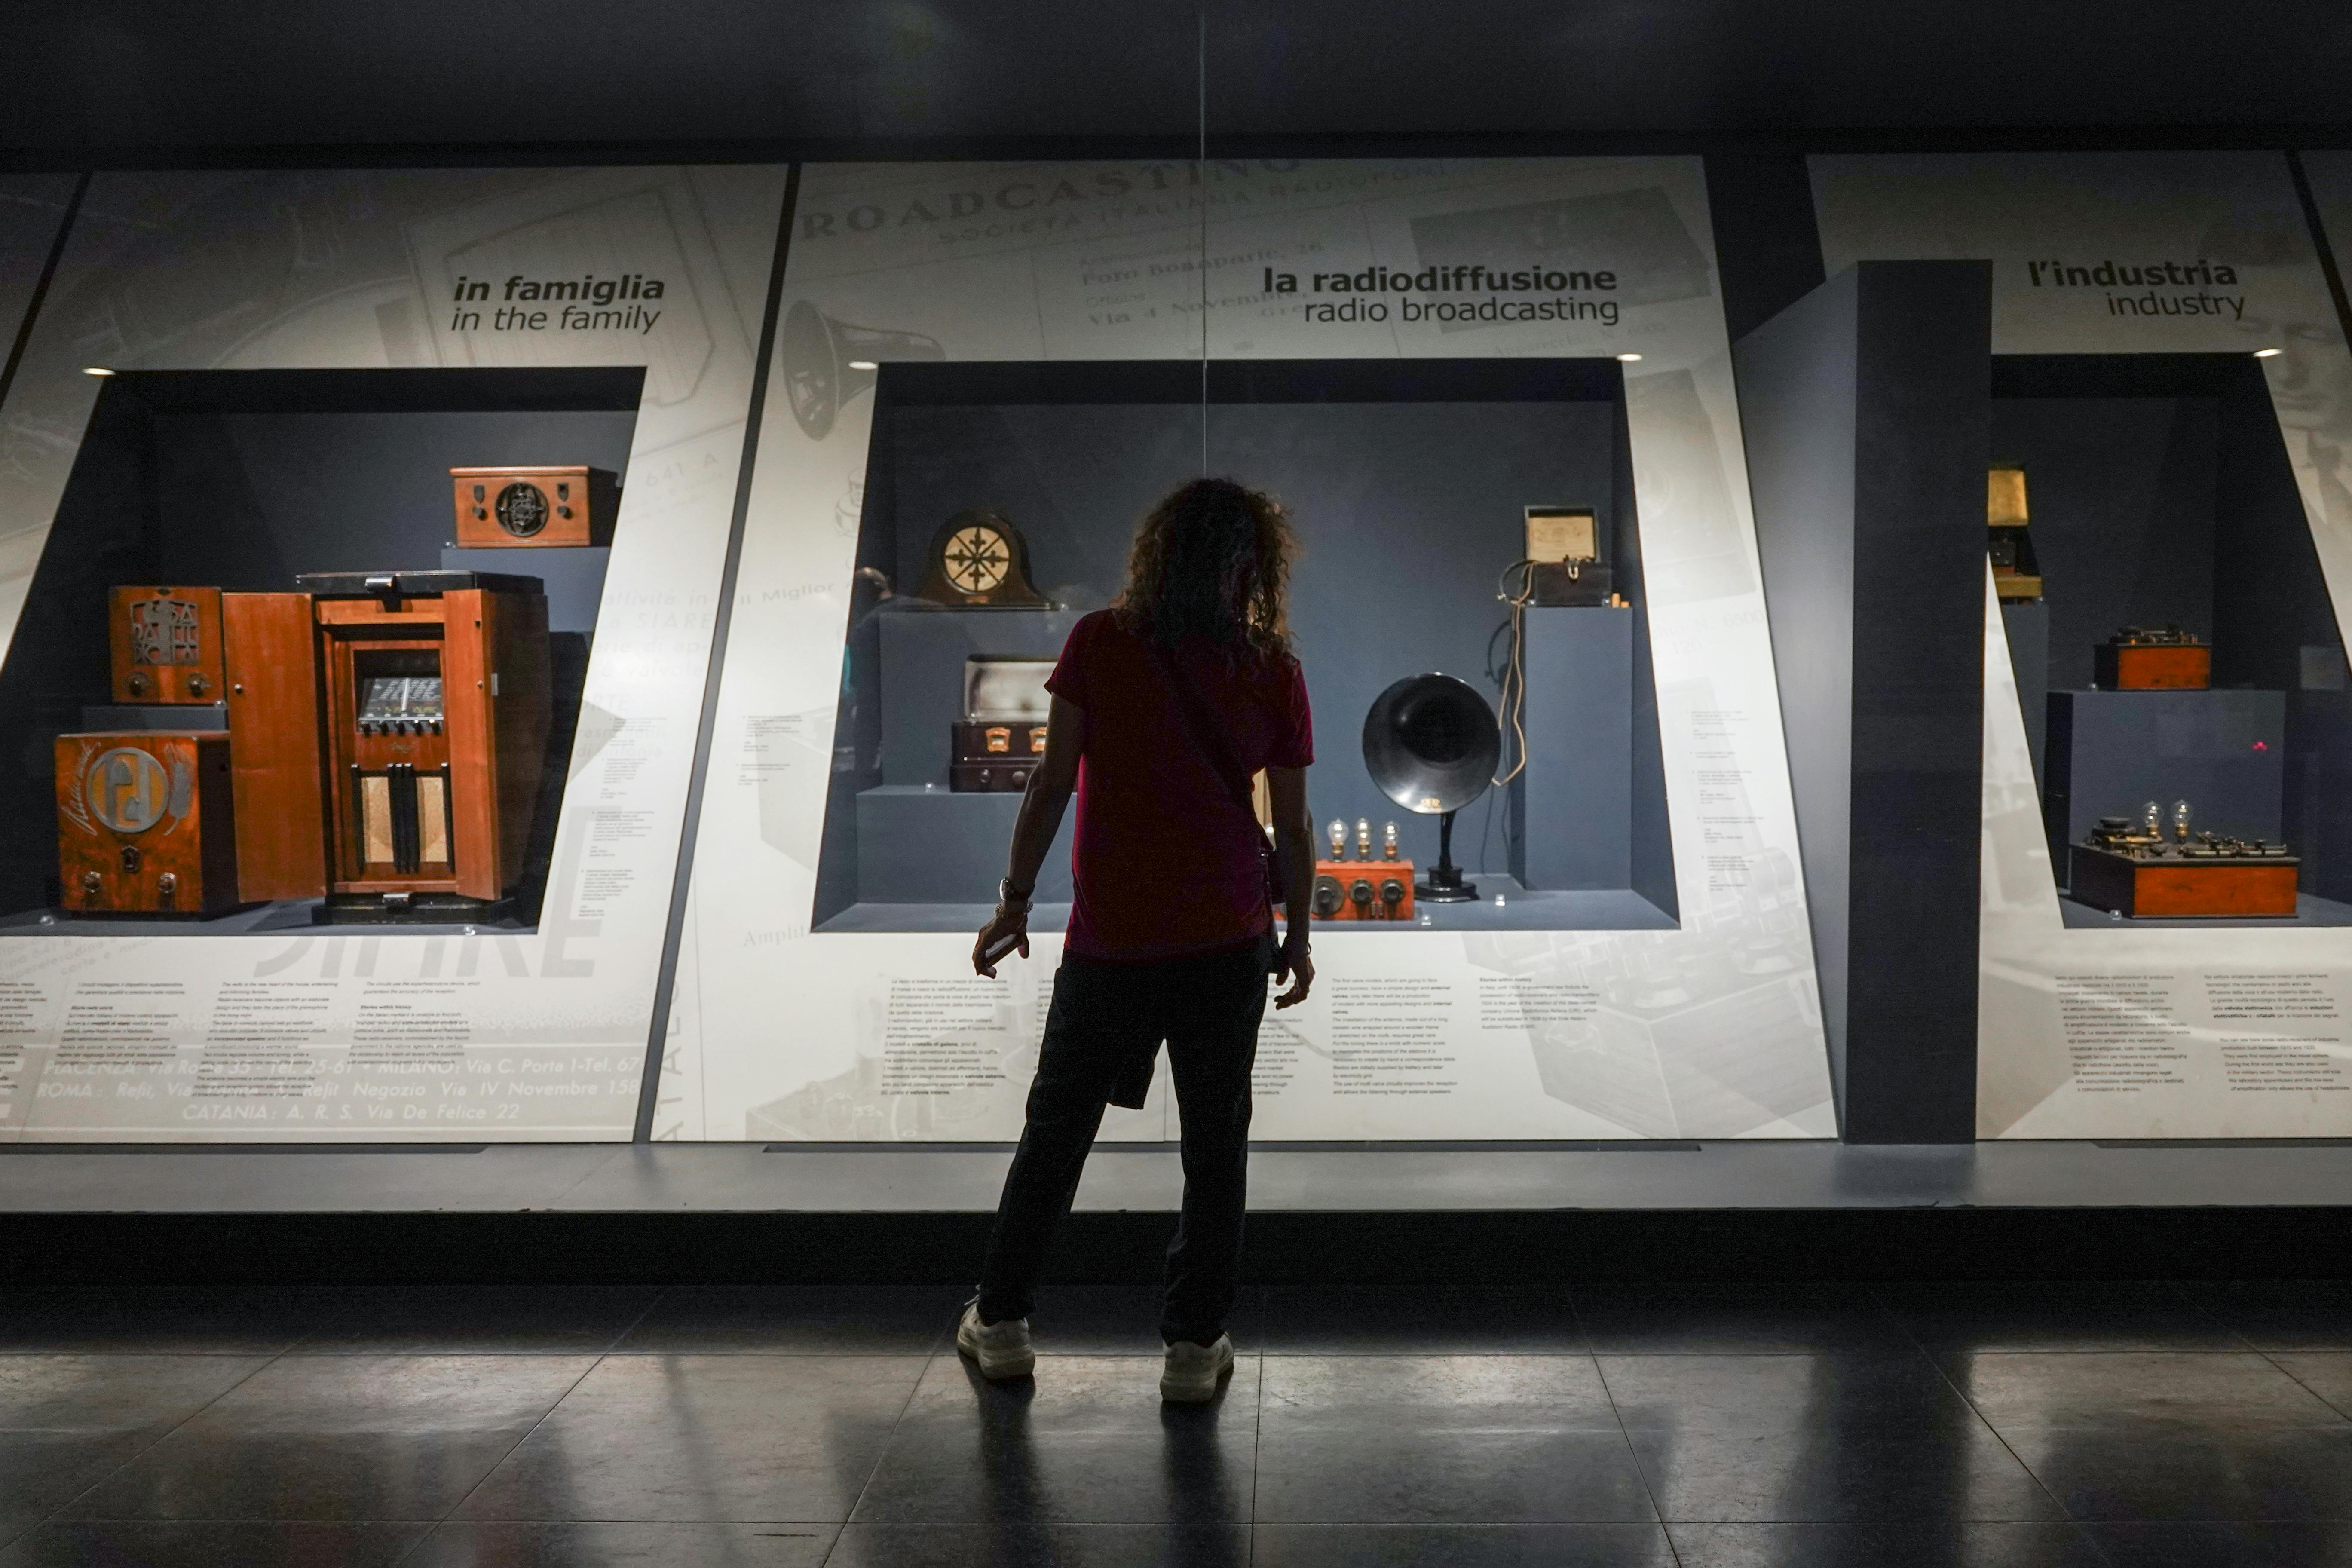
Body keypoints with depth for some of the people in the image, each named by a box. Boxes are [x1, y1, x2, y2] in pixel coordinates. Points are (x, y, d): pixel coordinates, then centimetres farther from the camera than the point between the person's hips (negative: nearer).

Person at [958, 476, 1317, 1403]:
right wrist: (1298, 936, 12)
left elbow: (1053, 784, -6)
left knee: (1059, 1124, 13)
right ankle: (1194, 1345, 16)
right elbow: (1293, 825, 1)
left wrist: (1016, 898, 3)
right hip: (1228, 936, 0)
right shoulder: (1274, 671, -2)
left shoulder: (1098, 643, -4)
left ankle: (1001, 1321, 23)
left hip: (1112, 935, 0)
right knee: (1216, 1137, 10)